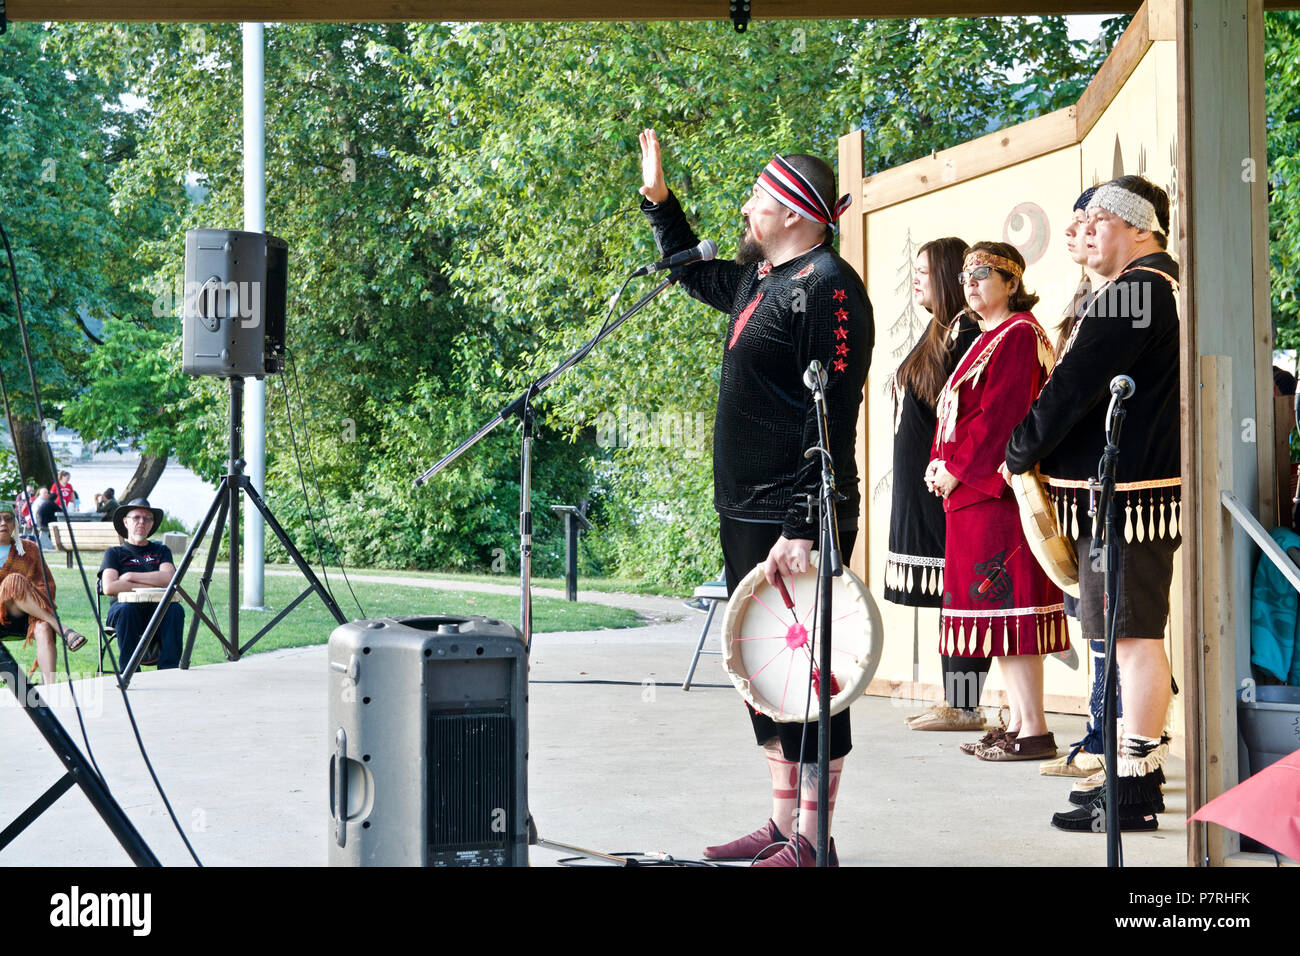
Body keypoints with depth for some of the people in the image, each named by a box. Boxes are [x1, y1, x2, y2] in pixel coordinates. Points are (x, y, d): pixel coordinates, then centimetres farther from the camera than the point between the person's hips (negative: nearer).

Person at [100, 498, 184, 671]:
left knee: (175, 609, -32)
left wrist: (130, 576, -1)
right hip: (125, 606, -1)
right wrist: (151, 586, -5)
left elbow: (168, 579, 1)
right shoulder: (114, 553, 16)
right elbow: (109, 588, -4)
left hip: (158, 610, 1)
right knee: (126, 609, -36)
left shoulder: (161, 551, 22)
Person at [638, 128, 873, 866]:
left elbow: (832, 420, -20)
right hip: (746, 513, 10)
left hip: (796, 521, -10)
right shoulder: (760, 277, 14)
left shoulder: (828, 287, -14)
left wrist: (804, 527, -25)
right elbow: (696, 274, 38)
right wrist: (660, 201, 29)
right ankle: (782, 825, 26)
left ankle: (812, 842, 4)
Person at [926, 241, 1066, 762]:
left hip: (998, 488, -10)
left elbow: (1002, 416, -18)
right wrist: (940, 464, 6)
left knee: (1007, 604, -9)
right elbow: (961, 412, 21)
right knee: (997, 603, 11)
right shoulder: (988, 338, 20)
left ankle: (1034, 731, -6)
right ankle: (1018, 721, 16)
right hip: (970, 488, 10)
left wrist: (955, 469, -14)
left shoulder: (1019, 334, -10)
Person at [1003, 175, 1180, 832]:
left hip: (1122, 494, -11)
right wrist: (1042, 453, 19)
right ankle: (1139, 774, 23)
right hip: (1151, 484, 11)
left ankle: (1133, 793, -2)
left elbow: (1074, 386, -17)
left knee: (1134, 637, -7)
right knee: (1137, 636, 14)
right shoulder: (1167, 287, 19)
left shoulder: (1131, 293, -15)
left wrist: (1019, 454, -4)